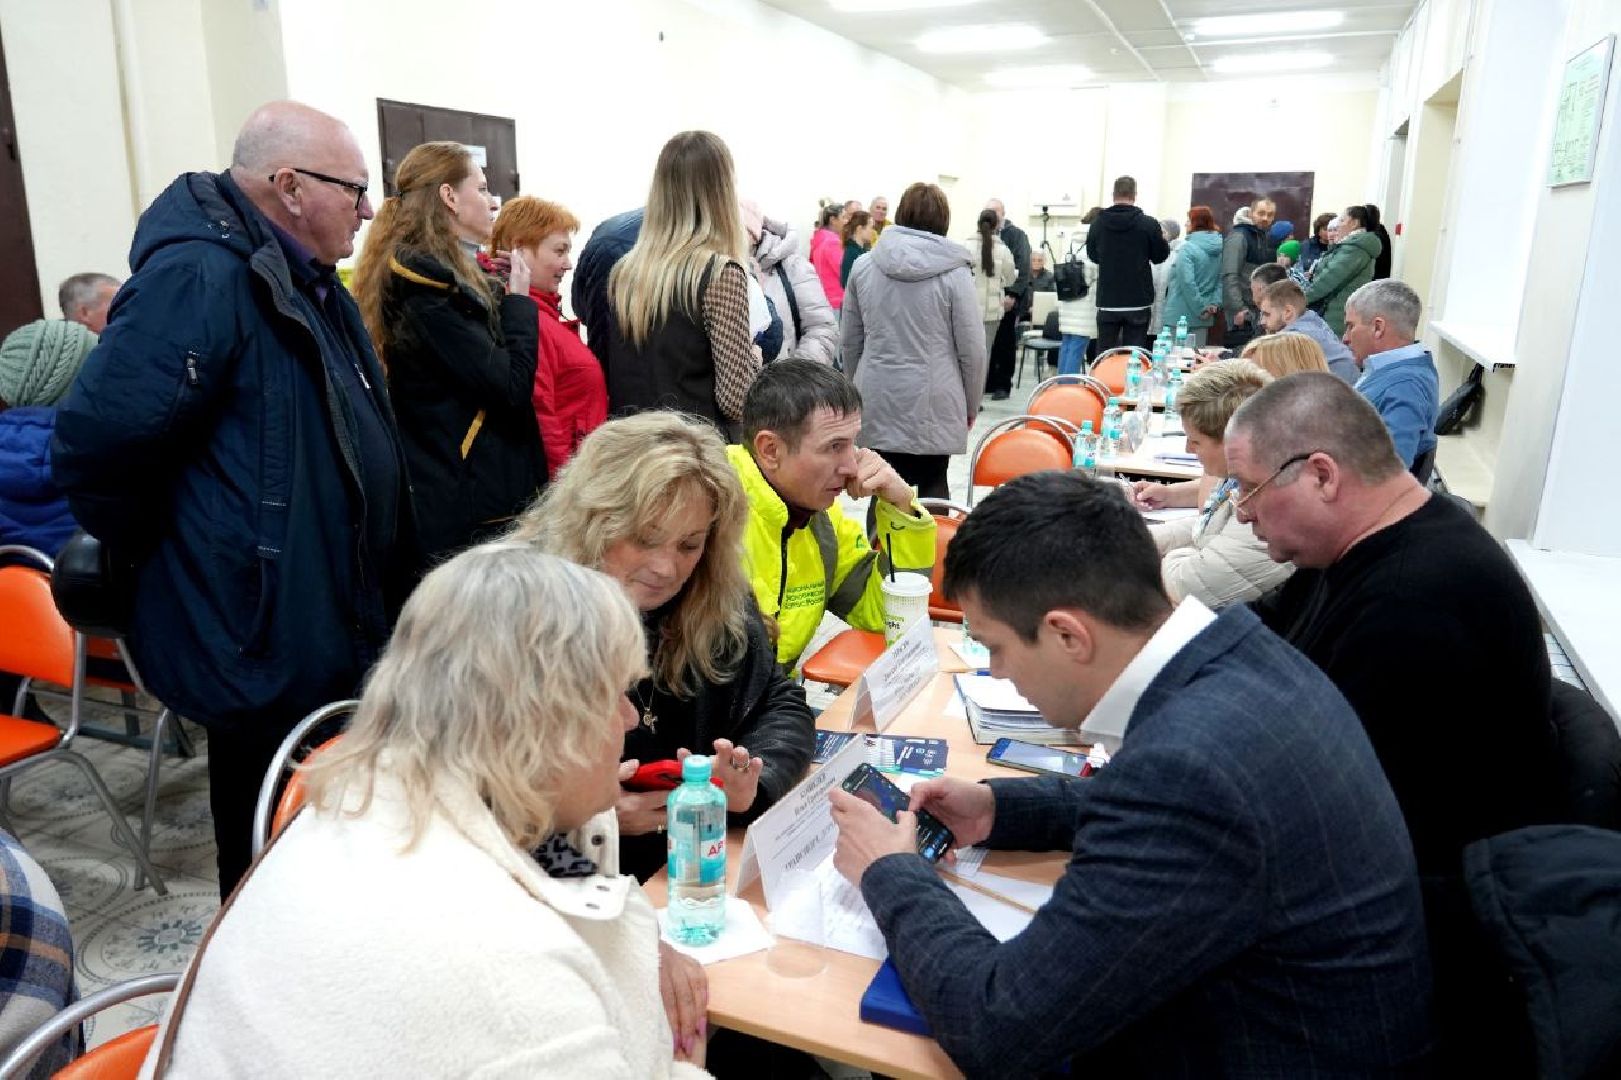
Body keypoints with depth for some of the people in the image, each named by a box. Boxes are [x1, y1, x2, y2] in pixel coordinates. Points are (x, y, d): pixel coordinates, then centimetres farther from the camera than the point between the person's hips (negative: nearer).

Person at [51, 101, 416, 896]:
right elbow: (96, 443, -25)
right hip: (265, 654, -9)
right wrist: (163, 562, -10)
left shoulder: (307, 283, 12)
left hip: (335, 639, 9)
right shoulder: (199, 279, -20)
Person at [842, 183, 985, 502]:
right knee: (931, 490, 7)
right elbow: (972, 348, -3)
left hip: (877, 402, 2)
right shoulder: (953, 272, -6)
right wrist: (971, 405, 10)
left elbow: (851, 342, 11)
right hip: (933, 404, -2)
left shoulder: (863, 268, 4)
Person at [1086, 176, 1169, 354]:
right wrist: (1163, 240, 22)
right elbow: (1160, 256, 2)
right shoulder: (1148, 224, -8)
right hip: (1138, 301, -2)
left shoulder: (1098, 224, -1)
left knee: (1104, 355, 8)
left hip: (1107, 302, 2)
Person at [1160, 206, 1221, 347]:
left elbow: (1187, 282, -21)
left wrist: (1201, 308, -16)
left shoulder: (1187, 248, -13)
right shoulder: (1219, 248, 7)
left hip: (1181, 315, -7)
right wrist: (1214, 303, -2)